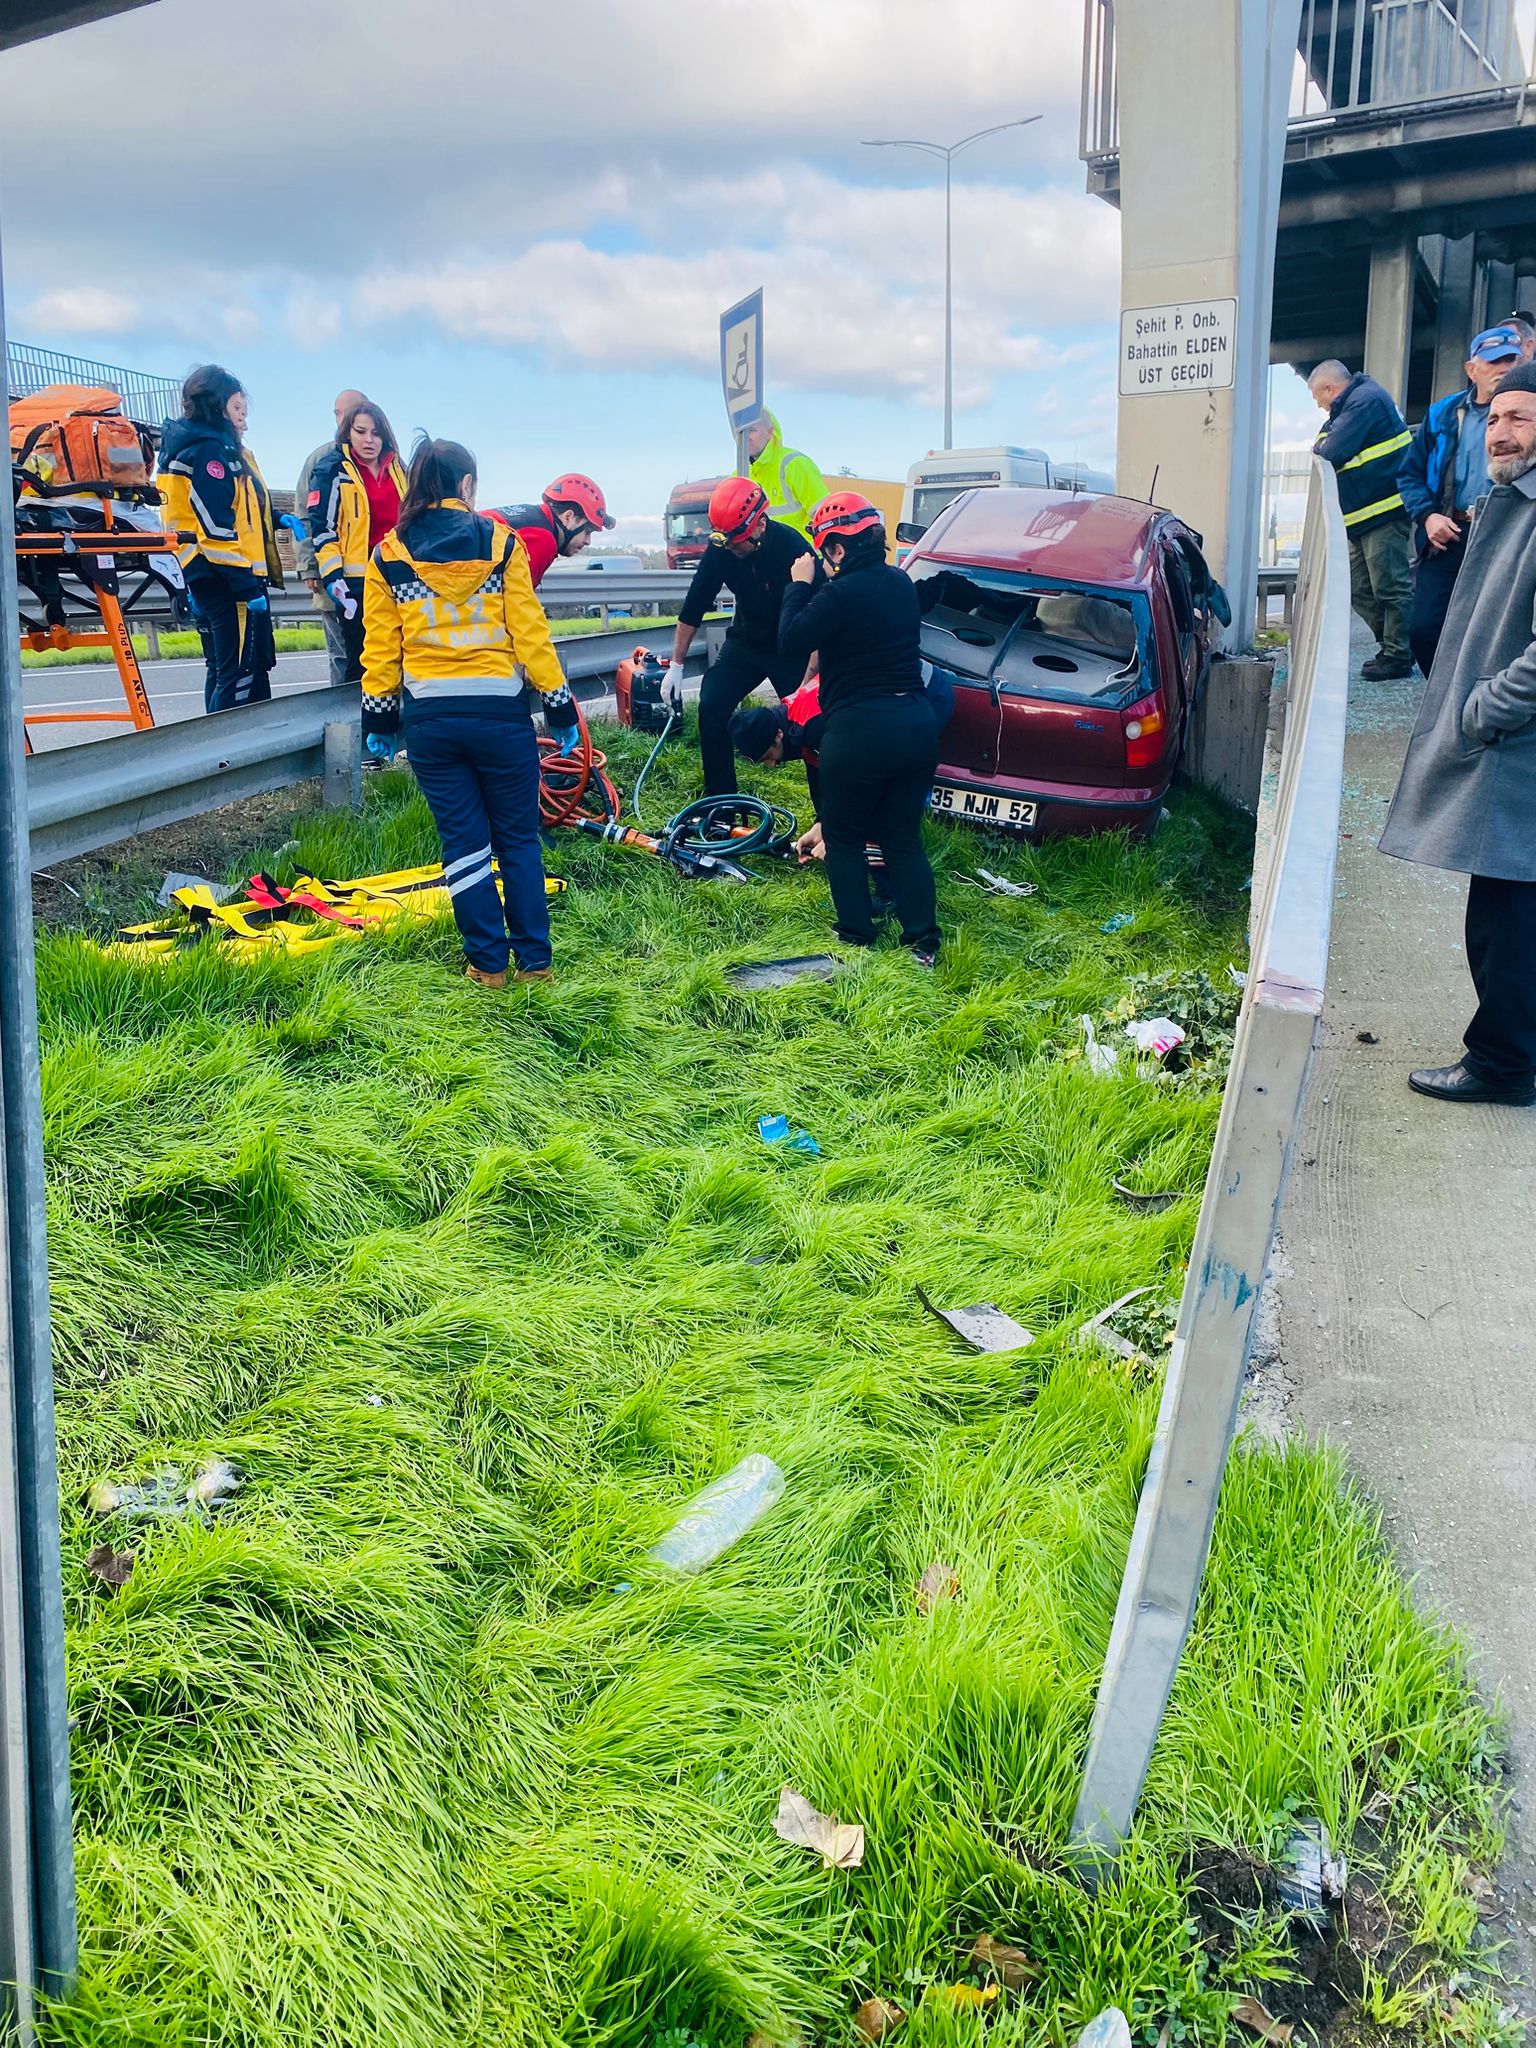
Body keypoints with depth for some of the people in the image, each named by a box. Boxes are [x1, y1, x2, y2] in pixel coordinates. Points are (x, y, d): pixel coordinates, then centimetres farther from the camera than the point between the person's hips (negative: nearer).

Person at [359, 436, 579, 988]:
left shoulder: (388, 556, 2)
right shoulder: (501, 543, -3)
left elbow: (379, 648, 3)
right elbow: (530, 632, -4)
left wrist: (379, 718, 12)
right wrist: (560, 706, 2)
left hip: (429, 719, 1)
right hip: (500, 713, -1)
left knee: (463, 840, 10)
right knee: (519, 839, 11)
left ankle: (488, 962, 13)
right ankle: (534, 959, 15)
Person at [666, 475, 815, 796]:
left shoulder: (794, 550, -27)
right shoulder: (720, 548, -15)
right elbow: (694, 606, -4)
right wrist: (676, 664, -2)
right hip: (746, 641, 4)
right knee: (711, 708, -11)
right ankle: (720, 802, 0)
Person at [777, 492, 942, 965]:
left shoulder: (843, 593, -16)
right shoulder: (901, 584, 9)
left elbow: (791, 642, -12)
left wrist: (799, 586, -2)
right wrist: (814, 590, 15)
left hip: (859, 731, -7)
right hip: (916, 725, 7)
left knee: (843, 837, 12)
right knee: (904, 838, 14)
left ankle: (856, 937, 13)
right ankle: (924, 940, 9)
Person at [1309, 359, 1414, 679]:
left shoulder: (1364, 401, -13)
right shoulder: (1352, 403, 20)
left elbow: (1332, 453, -20)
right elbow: (1328, 443, 22)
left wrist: (1319, 448, 0)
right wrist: (1325, 446, 1)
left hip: (1385, 512, -11)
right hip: (1366, 515, 11)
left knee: (1390, 587, -7)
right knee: (1359, 591, 12)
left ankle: (1397, 655, -2)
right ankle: (1393, 647, 19)